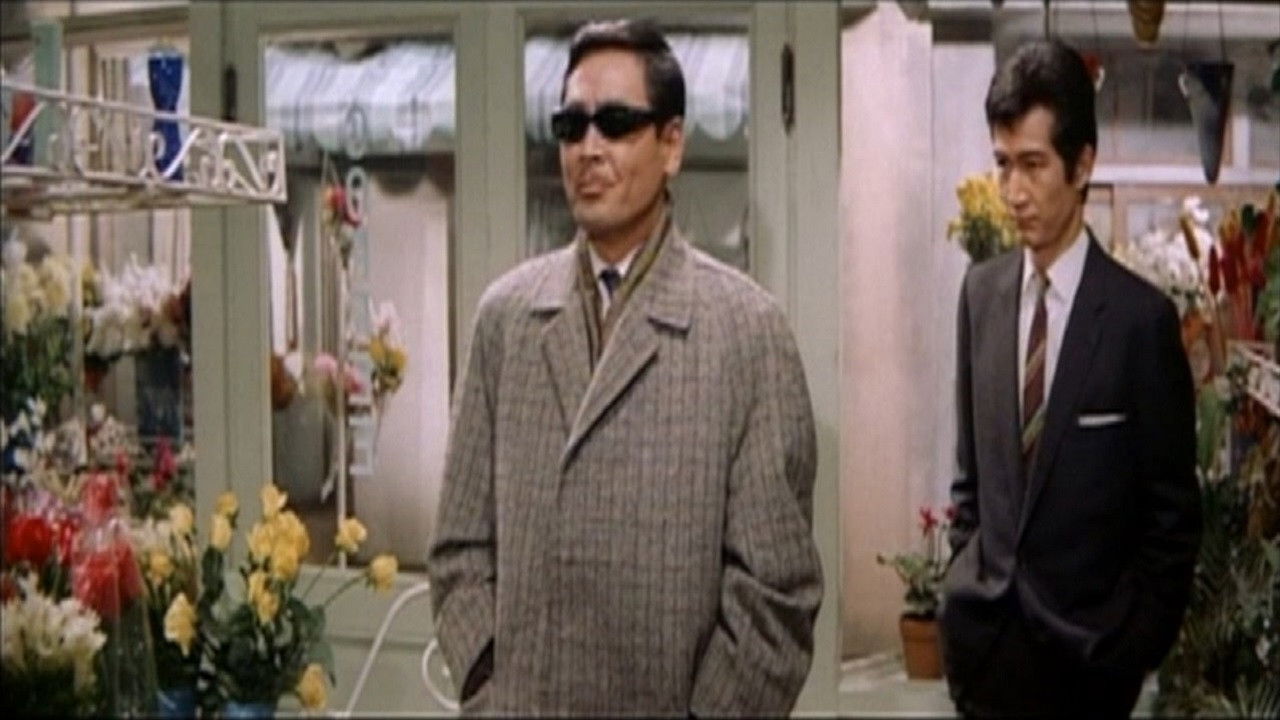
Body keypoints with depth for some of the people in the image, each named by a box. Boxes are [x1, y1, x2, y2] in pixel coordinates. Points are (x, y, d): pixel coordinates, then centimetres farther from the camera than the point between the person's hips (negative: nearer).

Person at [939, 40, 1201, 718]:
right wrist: (965, 584, 5)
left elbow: (1173, 516, -6)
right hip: (982, 635, 4)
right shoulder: (980, 292, 2)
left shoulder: (1141, 317, -12)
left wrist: (1132, 649, -6)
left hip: (1084, 649, -4)